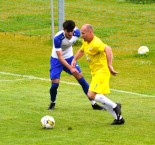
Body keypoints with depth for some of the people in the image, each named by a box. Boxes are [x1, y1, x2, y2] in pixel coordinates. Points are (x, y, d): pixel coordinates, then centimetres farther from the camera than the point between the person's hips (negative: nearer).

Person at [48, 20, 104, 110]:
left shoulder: (76, 33, -20)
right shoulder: (57, 38, -33)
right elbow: (60, 57, -30)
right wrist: (70, 68, -41)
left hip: (69, 57, 4)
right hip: (57, 60, -4)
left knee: (81, 79, -4)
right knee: (55, 83, -13)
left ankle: (94, 103, 3)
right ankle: (52, 103, 17)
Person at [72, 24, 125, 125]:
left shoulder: (95, 43, -22)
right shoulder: (86, 42, 9)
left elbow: (108, 49, -39)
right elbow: (81, 51, 30)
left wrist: (109, 66, -44)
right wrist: (74, 59, 14)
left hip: (102, 72, -10)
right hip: (95, 72, 10)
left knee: (91, 95, -19)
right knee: (101, 98, 10)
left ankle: (115, 107, -9)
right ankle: (119, 118, 16)